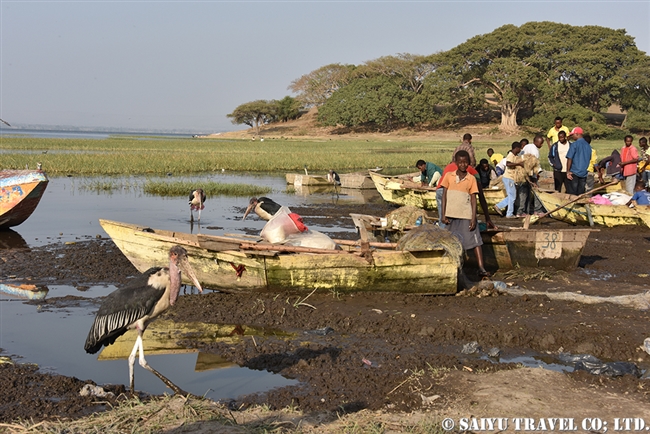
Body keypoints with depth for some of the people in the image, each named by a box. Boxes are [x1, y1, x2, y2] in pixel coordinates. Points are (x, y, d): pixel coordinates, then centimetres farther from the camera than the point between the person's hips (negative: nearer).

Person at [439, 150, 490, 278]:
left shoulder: (471, 179, 2)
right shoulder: (449, 176, 3)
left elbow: (473, 199, 1)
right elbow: (444, 195, 4)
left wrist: (473, 218, -7)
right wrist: (443, 215, -2)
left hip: (467, 215, -1)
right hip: (452, 215, 1)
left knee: (475, 241, -8)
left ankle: (481, 268, -11)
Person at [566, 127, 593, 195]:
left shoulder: (574, 144, -11)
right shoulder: (588, 146, 8)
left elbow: (569, 158, -13)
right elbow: (589, 159, 16)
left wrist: (568, 171, -7)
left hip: (574, 174, -6)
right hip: (584, 173, 6)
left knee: (571, 194, -1)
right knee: (581, 194, 9)